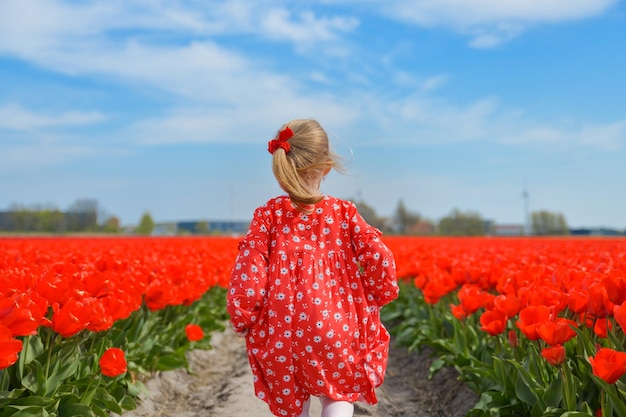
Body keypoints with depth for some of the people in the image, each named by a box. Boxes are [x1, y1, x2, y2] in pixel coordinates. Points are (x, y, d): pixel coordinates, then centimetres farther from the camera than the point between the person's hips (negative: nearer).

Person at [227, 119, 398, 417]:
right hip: (334, 326, 0)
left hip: (282, 329, 1)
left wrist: (241, 319, 3)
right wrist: (370, 302, 9)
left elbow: (248, 269, -10)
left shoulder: (268, 215, -4)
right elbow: (380, 259, -7)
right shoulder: (343, 212, -2)